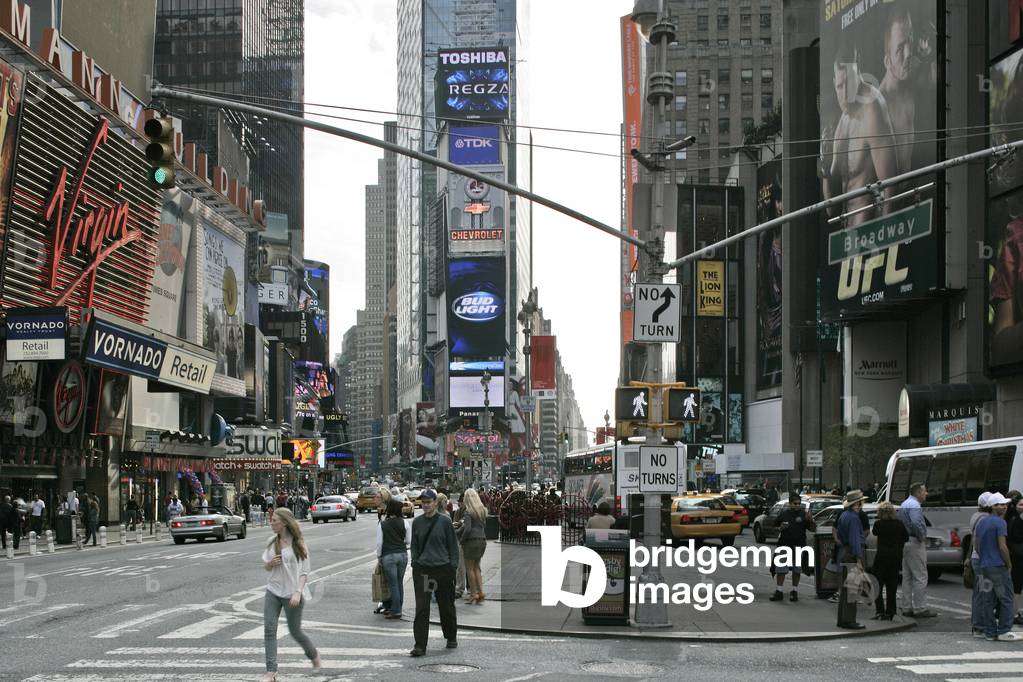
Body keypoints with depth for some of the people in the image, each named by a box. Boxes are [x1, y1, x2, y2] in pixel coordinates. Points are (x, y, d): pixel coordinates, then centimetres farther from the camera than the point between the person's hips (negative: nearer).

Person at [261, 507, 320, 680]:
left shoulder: (298, 544, -9)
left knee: (295, 631, 6)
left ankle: (314, 656, 34)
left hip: (292, 593, -5)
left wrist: (298, 592, -20)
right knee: (269, 629, -7)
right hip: (273, 590, 5)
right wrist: (270, 563, -8)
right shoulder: (271, 542, 6)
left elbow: (304, 572, -9)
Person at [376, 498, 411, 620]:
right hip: (403, 554, 3)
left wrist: (379, 556, 7)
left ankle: (396, 611, -2)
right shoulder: (404, 523, -1)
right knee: (399, 583, 12)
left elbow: (379, 543, -5)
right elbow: (409, 541, 5)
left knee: (393, 584, -1)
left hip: (388, 556, -3)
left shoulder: (382, 525, -7)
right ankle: (395, 609, 20)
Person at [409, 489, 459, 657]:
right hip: (422, 570, 2)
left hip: (442, 569, -2)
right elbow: (414, 546, 14)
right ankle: (420, 646, -6)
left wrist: (453, 567, -4)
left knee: (446, 606, 11)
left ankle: (451, 638, 33)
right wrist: (415, 564, 5)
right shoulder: (417, 522, 5)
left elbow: (453, 545, 1)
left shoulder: (444, 521, -4)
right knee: (421, 608, -6)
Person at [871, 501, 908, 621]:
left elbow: (874, 532, 10)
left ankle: (880, 612, -6)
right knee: (892, 585, 11)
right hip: (896, 556, 4)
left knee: (878, 584, 3)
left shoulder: (879, 524, -10)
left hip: (882, 556, -4)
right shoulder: (899, 524, -1)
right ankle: (890, 612, 13)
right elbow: (906, 538, 8)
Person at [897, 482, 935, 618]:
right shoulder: (914, 505, -16)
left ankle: (907, 608, 15)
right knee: (920, 577, -6)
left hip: (905, 543, 10)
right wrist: (922, 537, -18)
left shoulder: (904, 504, 17)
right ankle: (920, 608, -5)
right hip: (915, 543, -10)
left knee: (907, 577, 12)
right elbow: (916, 523, -32)